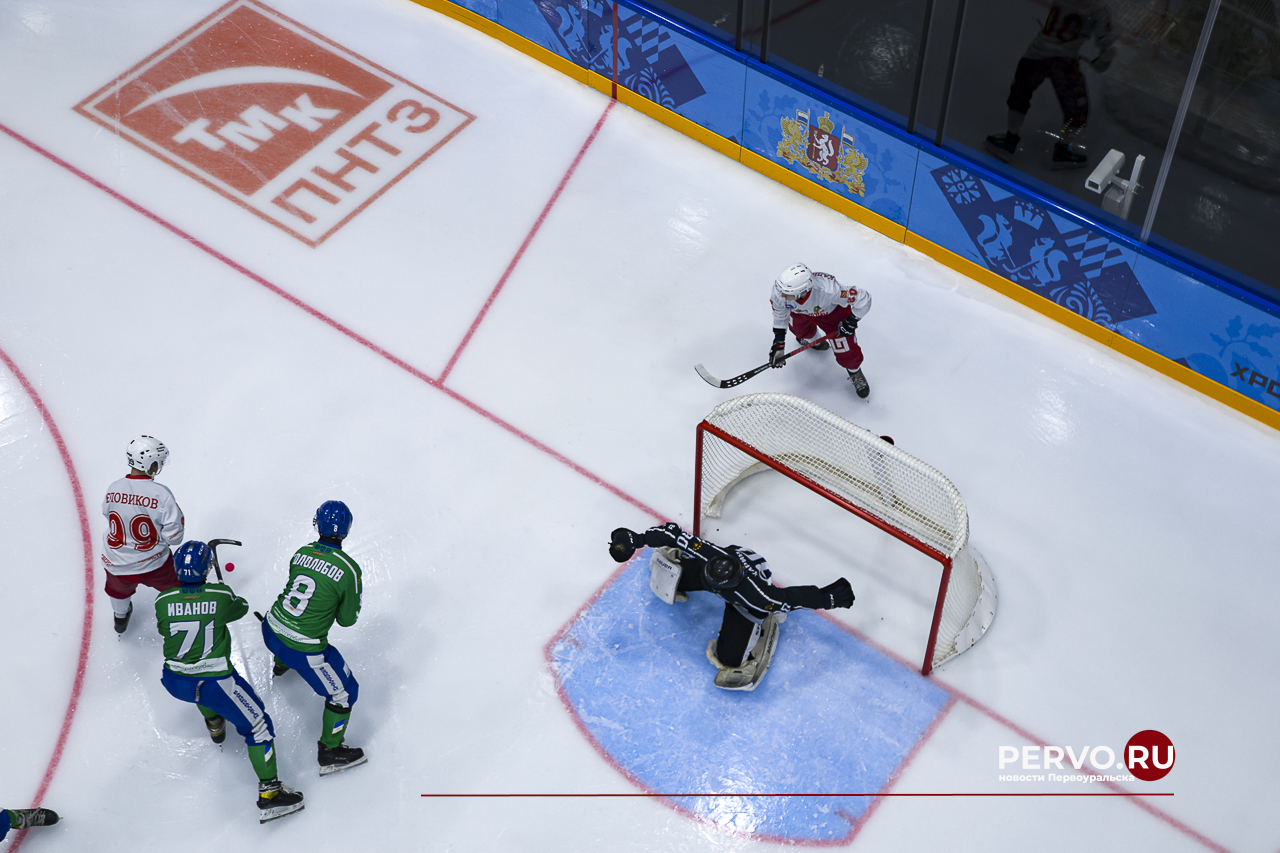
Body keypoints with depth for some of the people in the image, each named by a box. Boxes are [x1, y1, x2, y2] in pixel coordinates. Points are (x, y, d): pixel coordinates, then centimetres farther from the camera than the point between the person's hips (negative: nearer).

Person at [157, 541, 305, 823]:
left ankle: (215, 725, 56)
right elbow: (241, 607, 8)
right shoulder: (220, 595, -14)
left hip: (174, 683, 4)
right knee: (257, 724, 5)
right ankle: (269, 793, 2)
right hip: (214, 683, -4)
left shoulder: (163, 601, -9)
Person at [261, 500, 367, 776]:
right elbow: (347, 619, -8)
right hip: (304, 648, -6)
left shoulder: (301, 552, -3)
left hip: (271, 630, 7)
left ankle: (281, 664, 76)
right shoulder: (349, 569, -19)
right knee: (344, 691, 10)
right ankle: (330, 753, 19)